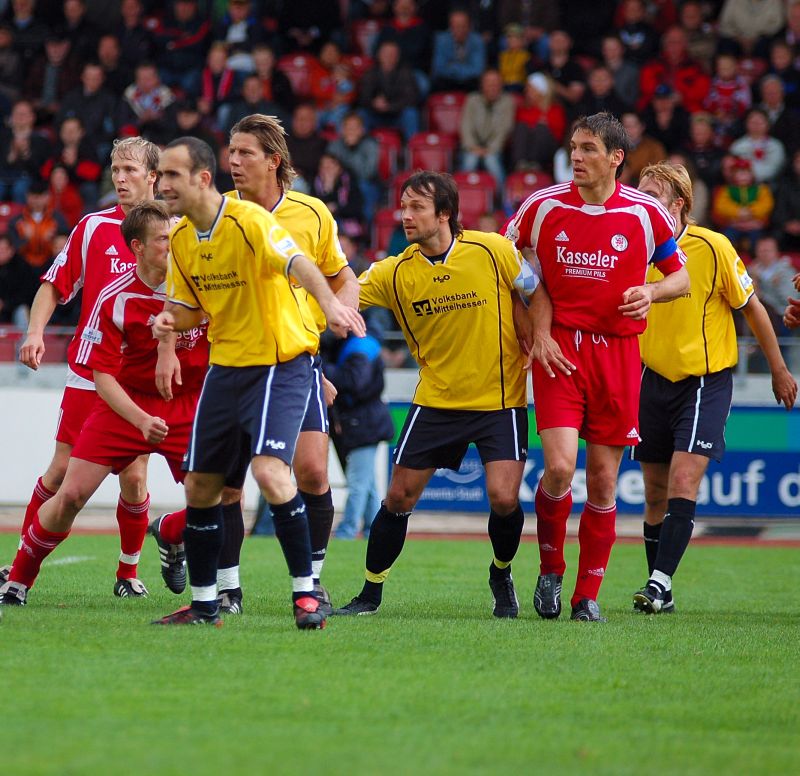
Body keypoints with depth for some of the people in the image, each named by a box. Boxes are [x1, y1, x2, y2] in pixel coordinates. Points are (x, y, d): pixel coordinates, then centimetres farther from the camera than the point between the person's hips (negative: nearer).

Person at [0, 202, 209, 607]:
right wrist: (141, 420, -26)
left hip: (189, 404, 1)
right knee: (71, 495, -9)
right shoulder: (114, 300, -15)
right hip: (126, 404, -1)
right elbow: (103, 375, -13)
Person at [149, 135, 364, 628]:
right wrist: (171, 321, -8)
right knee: (200, 486, 8)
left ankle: (306, 592, -13)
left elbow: (298, 263, -34)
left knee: (270, 471, -24)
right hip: (226, 366, 8)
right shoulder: (181, 239, 5)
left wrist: (331, 305, -53)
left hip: (282, 362, -8)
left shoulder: (248, 220, -18)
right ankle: (204, 604, 21)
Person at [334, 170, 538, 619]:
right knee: (399, 498, 0)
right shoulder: (396, 272, -4)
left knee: (504, 498, -15)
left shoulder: (493, 251, -10)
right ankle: (371, 593, 17)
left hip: (500, 398, -2)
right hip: (436, 401, 3)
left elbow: (538, 296, 1)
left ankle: (502, 574, 16)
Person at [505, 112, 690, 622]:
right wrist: (536, 330, -1)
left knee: (603, 479, 2)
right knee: (560, 466, -16)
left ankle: (588, 595, 13)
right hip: (559, 348, -1)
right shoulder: (544, 205, 0)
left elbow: (681, 277, 12)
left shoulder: (646, 213, 0)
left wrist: (653, 292, -12)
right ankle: (550, 569, 9)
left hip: (618, 348, 1)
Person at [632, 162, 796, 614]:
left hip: (706, 380, -4)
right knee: (656, 493, 5)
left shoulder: (712, 247, -12)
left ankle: (661, 581, -20)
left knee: (682, 484, -16)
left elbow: (752, 306, -2)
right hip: (654, 378, 4)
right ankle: (660, 594, 13)